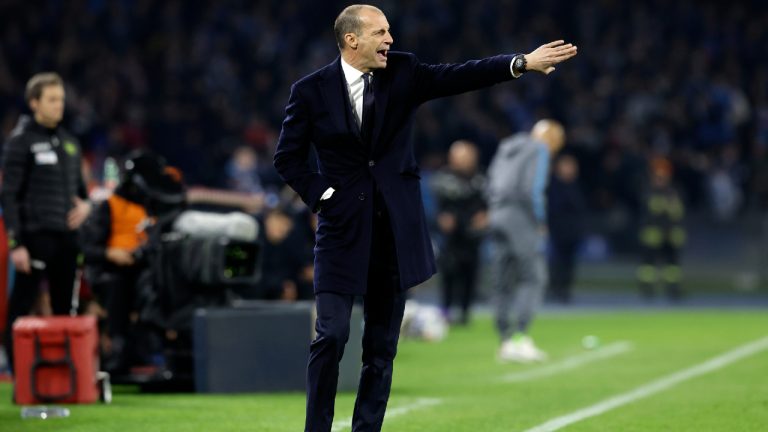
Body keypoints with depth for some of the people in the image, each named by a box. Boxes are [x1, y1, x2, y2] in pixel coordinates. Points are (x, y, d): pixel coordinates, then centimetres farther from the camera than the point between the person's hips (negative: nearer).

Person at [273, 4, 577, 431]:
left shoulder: (402, 72, 2)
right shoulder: (311, 90, -4)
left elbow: (459, 76, -7)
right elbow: (288, 156, 2)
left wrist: (522, 62, -16)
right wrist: (321, 194, -8)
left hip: (394, 230, 3)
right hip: (343, 227, -3)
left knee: (382, 344, 7)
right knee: (331, 336, -8)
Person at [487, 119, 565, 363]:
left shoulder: (506, 148, 22)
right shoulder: (540, 149, -1)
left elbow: (492, 185, 18)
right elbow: (533, 188, -12)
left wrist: (494, 214, 16)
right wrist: (540, 222, -5)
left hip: (496, 216, 8)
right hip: (520, 217, -8)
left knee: (503, 283, 8)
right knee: (533, 277, -9)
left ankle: (506, 342, 7)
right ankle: (519, 336, -23)